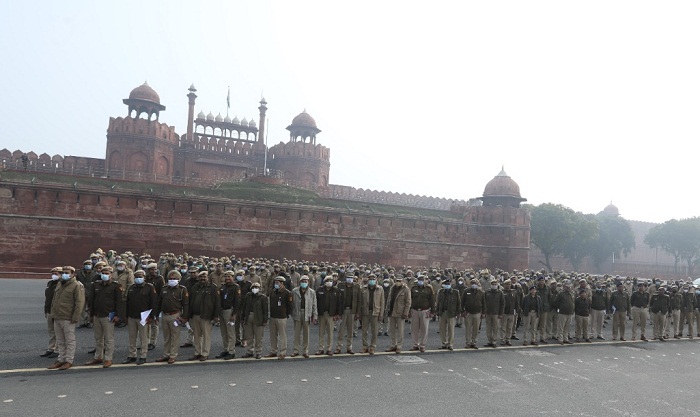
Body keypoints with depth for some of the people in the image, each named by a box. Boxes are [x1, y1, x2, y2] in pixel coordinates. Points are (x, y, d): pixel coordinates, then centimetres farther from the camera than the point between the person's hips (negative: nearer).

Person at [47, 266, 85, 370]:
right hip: (57, 318, 8)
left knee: (70, 340, 0)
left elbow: (80, 302, -15)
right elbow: (54, 300, 24)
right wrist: (53, 313, 16)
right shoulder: (59, 284, 16)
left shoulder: (77, 286, -10)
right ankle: (61, 359, 25)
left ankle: (69, 361, 6)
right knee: (60, 341, 15)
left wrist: (75, 318, -18)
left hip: (68, 319, -8)